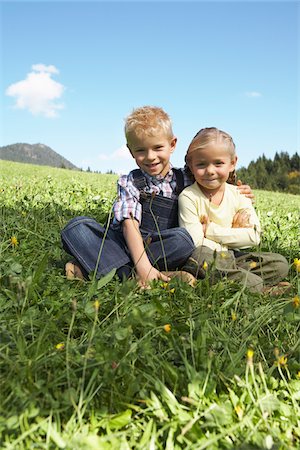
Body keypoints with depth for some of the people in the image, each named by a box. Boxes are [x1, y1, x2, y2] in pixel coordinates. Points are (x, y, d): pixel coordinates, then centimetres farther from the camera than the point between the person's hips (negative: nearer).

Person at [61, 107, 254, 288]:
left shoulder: (185, 180, 6)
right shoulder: (129, 182, -1)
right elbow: (129, 225, -14)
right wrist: (142, 266, -29)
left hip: (163, 247, 2)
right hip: (124, 243, -1)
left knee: (183, 239, -33)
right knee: (77, 227, -21)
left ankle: (99, 266, -25)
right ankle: (132, 274, -34)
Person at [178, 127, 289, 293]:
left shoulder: (239, 195, 3)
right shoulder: (188, 197, -8)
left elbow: (254, 237, -6)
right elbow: (194, 242, -17)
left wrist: (210, 230, -13)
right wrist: (233, 233, -12)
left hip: (232, 257, 5)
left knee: (280, 263, -7)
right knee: (198, 257, -38)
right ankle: (261, 288, -26)